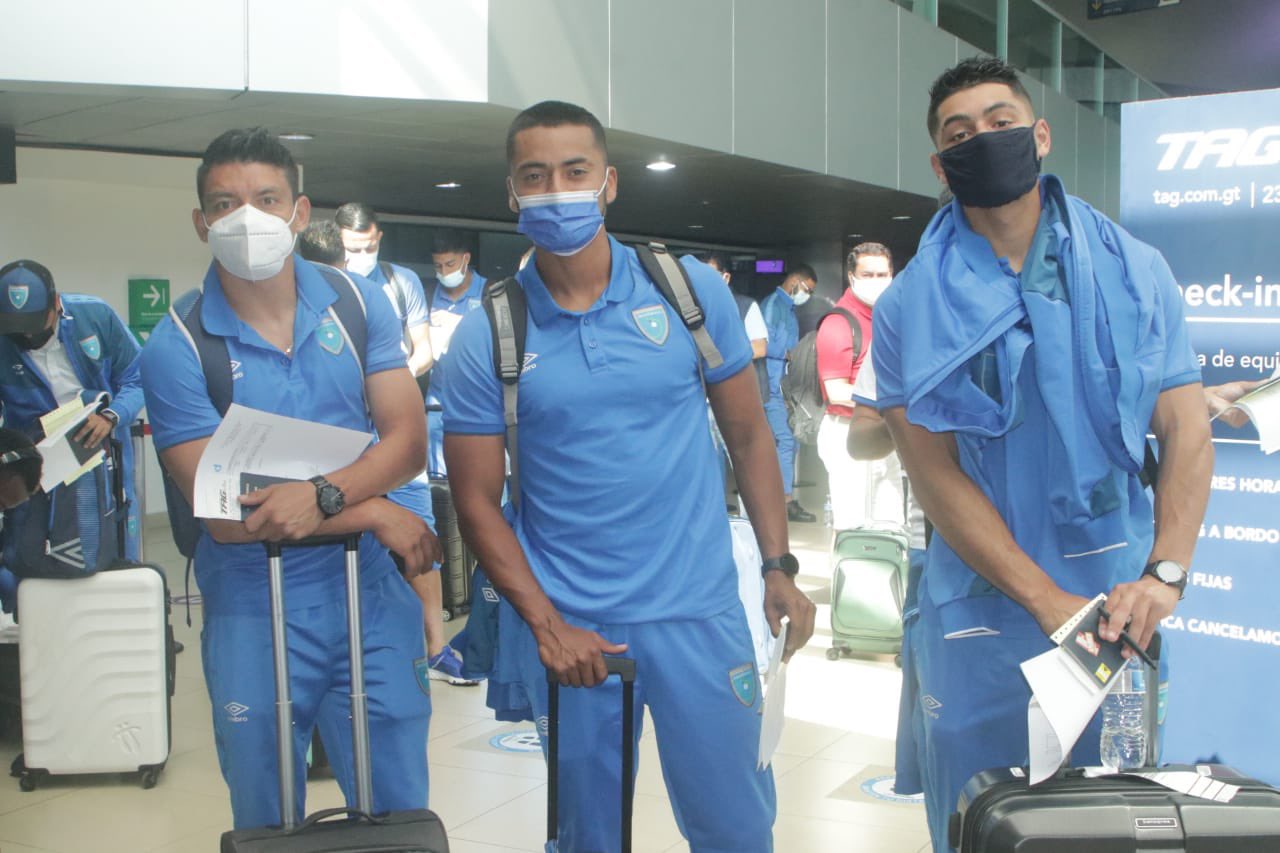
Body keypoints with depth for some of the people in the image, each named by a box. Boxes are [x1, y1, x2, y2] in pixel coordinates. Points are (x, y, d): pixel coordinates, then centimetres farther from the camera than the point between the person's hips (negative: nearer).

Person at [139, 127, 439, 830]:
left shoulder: (358, 305, 1)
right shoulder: (177, 348, -8)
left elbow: (407, 441, -5)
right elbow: (222, 514, -12)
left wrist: (322, 495, -24)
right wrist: (373, 515, -13)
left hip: (373, 609, 2)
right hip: (253, 620, -1)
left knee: (399, 817, 12)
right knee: (267, 828, 16)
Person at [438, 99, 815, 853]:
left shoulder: (692, 290, -2)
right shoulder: (485, 336, -4)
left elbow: (749, 435, 5)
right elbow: (478, 500, -2)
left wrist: (780, 566, -1)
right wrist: (545, 624, -10)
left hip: (697, 608, 0)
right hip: (564, 623, 0)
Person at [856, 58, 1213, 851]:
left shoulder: (1132, 271, 1)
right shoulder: (913, 307, -4)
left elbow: (1187, 431, -3)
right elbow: (935, 473, -9)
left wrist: (1165, 574, -18)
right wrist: (1049, 602, -17)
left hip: (1116, 608, 1)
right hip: (982, 616, -1)